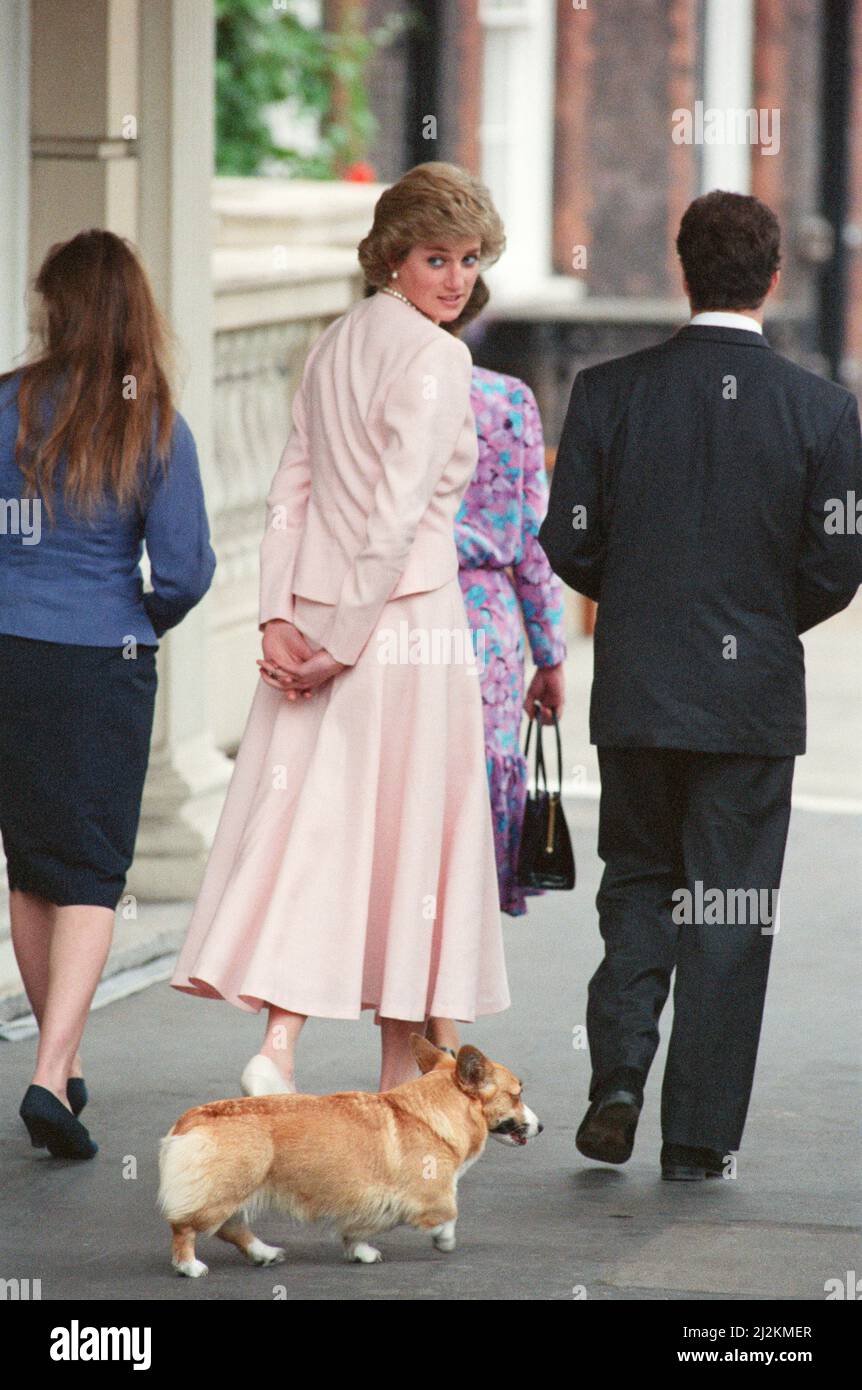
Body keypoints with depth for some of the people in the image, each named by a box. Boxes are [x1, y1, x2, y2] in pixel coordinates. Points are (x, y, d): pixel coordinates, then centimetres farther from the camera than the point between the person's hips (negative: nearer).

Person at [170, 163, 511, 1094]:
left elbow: (291, 493, 8)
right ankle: (402, 1077, 11)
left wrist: (280, 620, 3)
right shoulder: (434, 356, -12)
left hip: (316, 614, 7)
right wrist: (348, 641, -15)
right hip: (404, 614, -7)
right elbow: (399, 510, -18)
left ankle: (278, 1039, -8)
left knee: (308, 818, 4)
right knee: (407, 829, 3)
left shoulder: (335, 345, 12)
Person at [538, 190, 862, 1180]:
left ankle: (617, 1075, -2)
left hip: (636, 689, 1)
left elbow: (568, 546, -4)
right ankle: (698, 1135, 8)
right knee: (730, 908, 6)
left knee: (637, 883, 17)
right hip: (754, 694, -1)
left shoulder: (607, 392, -5)